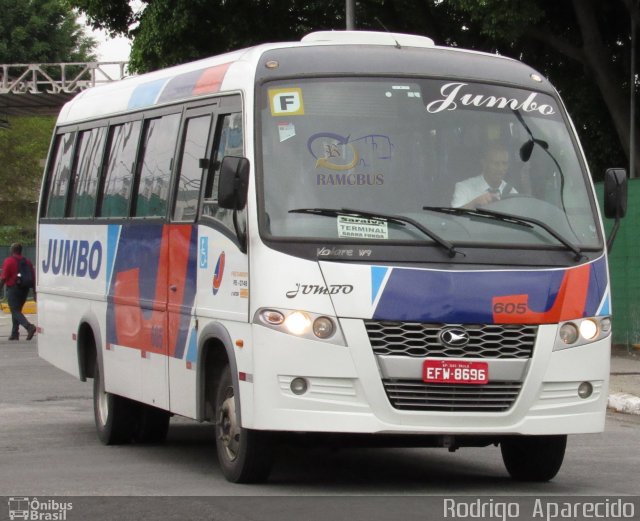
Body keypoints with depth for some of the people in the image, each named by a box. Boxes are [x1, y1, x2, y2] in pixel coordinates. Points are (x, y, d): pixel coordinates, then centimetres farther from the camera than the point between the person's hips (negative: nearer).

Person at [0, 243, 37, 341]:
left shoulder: (8, 261, -8)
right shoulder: (27, 261, 10)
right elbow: (33, 278, 9)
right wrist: (34, 291, 13)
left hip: (13, 288, -6)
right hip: (24, 289, 6)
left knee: (15, 311, -7)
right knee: (17, 310, 17)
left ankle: (29, 326, -30)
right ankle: (14, 334, 16)